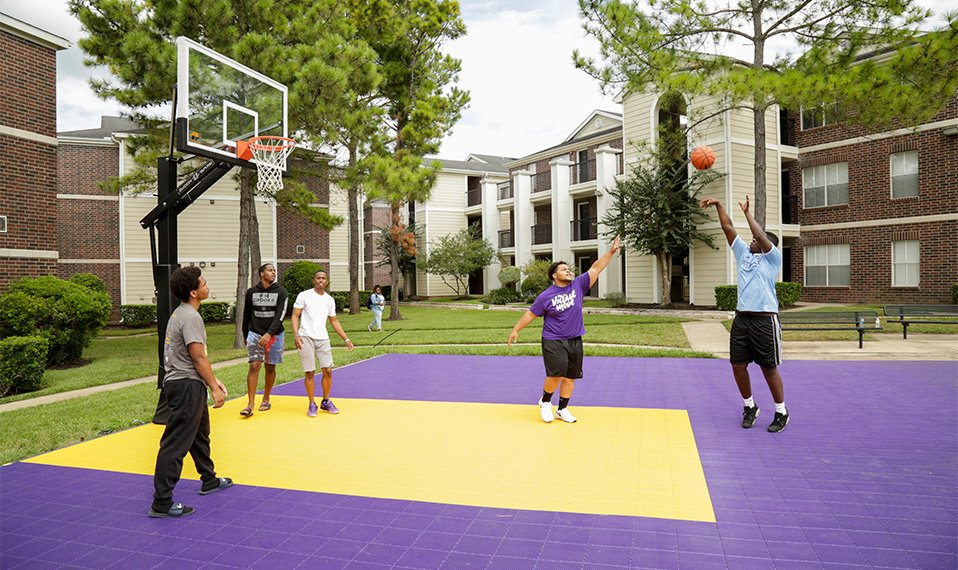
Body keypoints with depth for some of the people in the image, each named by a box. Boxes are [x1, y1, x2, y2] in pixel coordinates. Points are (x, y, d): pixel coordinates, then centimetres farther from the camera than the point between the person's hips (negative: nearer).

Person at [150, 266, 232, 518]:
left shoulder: (181, 313, 13)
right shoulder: (190, 317, -18)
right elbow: (199, 357, -21)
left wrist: (212, 379, 17)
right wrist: (214, 388, -16)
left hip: (188, 384, 11)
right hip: (187, 385, -11)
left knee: (200, 434, 24)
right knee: (175, 444, -6)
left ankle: (209, 480, 40)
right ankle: (161, 502, -1)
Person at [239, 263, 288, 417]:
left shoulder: (281, 292, -4)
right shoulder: (251, 292, 2)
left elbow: (280, 316, -12)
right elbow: (246, 316, 12)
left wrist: (269, 334, -22)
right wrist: (245, 336, 16)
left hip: (274, 335, 0)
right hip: (255, 334, 0)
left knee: (270, 368, 8)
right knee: (254, 366, -9)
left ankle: (266, 399, 24)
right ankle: (250, 404, -8)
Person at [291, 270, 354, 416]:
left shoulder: (329, 300, 11)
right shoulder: (304, 295, -1)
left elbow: (334, 321, 18)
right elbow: (295, 316, -2)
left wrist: (346, 339, 12)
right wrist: (296, 335, -16)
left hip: (322, 339, 4)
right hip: (306, 338, -4)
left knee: (328, 370, 1)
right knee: (310, 373, -1)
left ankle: (326, 402, 18)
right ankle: (312, 405, 12)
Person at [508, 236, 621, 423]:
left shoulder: (578, 286, 2)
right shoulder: (546, 296, -6)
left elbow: (595, 269, -1)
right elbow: (530, 314, 1)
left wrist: (611, 252, -7)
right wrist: (515, 330, 5)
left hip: (575, 341, 4)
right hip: (553, 342, -4)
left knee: (570, 376, 9)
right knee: (556, 374, -14)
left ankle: (562, 409, 24)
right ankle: (545, 402, 13)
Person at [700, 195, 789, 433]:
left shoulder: (773, 257, 1)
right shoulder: (744, 253, 15)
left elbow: (761, 236, -16)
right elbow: (728, 228, 10)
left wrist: (747, 212, -11)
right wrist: (718, 205, 3)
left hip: (765, 320, -5)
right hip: (741, 318, 5)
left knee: (769, 368, 2)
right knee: (738, 365, 5)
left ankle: (781, 413, 19)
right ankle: (750, 407, 25)